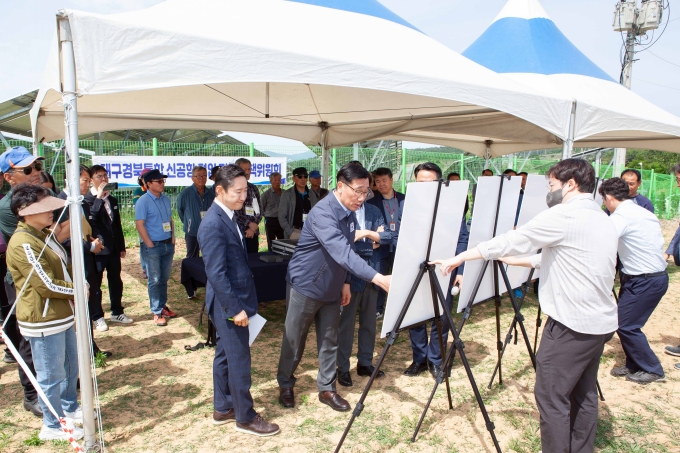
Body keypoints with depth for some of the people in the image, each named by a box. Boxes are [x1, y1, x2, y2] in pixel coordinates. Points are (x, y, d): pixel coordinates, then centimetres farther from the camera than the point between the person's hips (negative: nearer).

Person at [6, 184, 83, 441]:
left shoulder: (44, 235, 10)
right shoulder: (23, 244, -21)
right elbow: (47, 285, -22)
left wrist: (77, 286, 3)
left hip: (61, 315, 9)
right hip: (43, 321, -9)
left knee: (70, 366, 22)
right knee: (52, 375, 6)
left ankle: (69, 408, 41)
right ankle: (52, 426, 24)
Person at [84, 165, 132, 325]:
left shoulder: (112, 199, 12)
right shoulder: (87, 199, -8)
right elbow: (90, 219, -27)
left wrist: (122, 247, 16)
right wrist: (99, 197, -24)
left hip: (113, 249, 6)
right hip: (97, 249, -6)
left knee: (116, 282, 13)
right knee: (95, 284, 6)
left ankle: (117, 312, 26)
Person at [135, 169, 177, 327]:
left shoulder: (166, 199, 9)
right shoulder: (143, 201, -11)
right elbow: (139, 225, -14)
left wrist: (173, 239, 8)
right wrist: (150, 245, -15)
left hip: (168, 244, 6)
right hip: (153, 246, -6)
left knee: (164, 278, 14)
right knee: (155, 280, 2)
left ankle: (163, 306, 26)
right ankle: (157, 312, 10)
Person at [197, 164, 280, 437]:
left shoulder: (228, 216, 8)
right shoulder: (213, 224, -22)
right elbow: (216, 274, -24)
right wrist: (235, 309, -22)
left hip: (233, 301, 10)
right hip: (229, 303, -10)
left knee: (225, 356, 19)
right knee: (239, 361, 3)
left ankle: (223, 409, 35)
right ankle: (245, 417, 20)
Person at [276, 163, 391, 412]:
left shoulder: (350, 213, -1)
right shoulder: (322, 213, -29)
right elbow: (341, 252, -42)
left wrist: (345, 282, 5)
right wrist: (378, 278, -49)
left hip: (331, 289, 7)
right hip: (305, 286, -7)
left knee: (329, 341, 12)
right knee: (294, 340, 10)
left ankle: (326, 389, 28)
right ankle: (285, 385, 31)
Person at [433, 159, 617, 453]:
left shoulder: (562, 216, -15)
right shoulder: (605, 221, 13)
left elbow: (508, 242, -12)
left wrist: (458, 259, -4)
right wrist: (514, 260, 22)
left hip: (571, 324, -9)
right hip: (602, 323, 9)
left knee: (551, 397, 2)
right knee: (584, 394, 18)